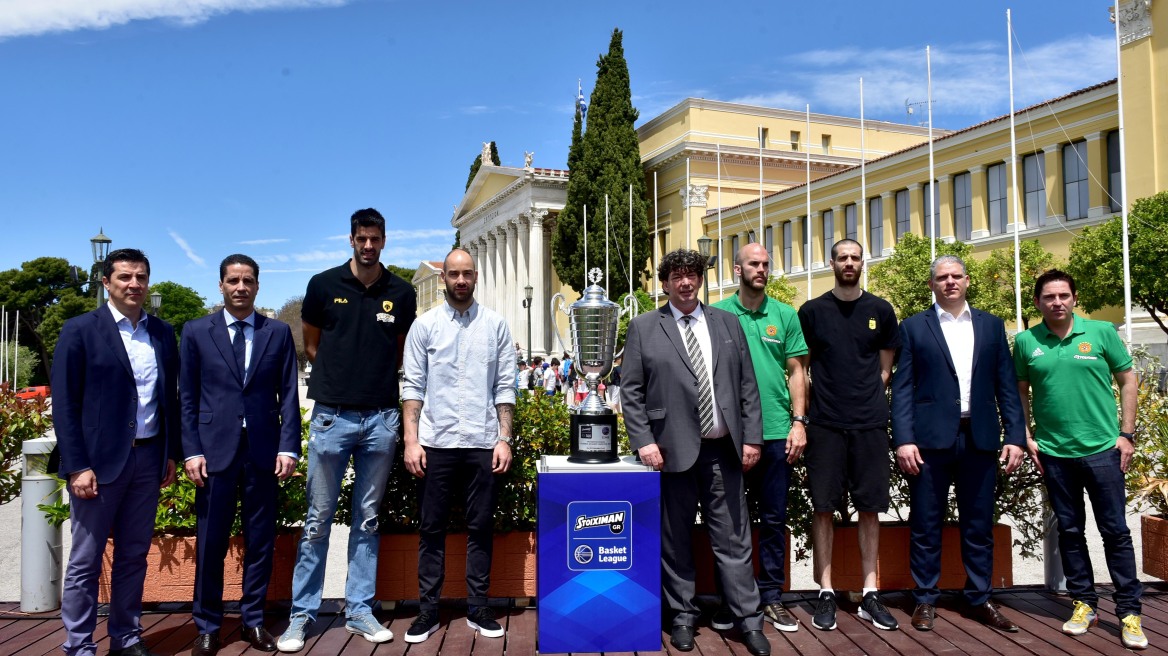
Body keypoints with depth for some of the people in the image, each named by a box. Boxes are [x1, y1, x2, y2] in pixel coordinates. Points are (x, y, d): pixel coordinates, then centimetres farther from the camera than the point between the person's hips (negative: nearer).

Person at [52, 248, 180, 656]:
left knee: (134, 557, 12)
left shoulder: (163, 332, 9)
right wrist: (77, 466, -13)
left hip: (148, 459, 4)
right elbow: (64, 403, -7)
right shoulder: (80, 330, -4)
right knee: (85, 562, 5)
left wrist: (172, 453, 10)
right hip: (98, 460, -4)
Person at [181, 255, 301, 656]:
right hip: (215, 450, -1)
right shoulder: (196, 331, 6)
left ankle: (254, 621, 21)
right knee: (210, 544, 5)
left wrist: (288, 447, -4)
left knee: (260, 543, 8)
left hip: (263, 450, 1)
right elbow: (187, 397, 4)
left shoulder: (279, 333, 7)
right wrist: (191, 451, -4)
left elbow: (288, 396, 4)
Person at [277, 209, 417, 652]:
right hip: (332, 415, -1)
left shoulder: (401, 294, 4)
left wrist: (376, 378, 6)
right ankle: (301, 615, 17)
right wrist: (342, 375, 8)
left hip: (381, 418, 2)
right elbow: (311, 345, 11)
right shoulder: (324, 285, 0)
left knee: (367, 521, 11)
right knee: (318, 520, 5)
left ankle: (360, 611, 21)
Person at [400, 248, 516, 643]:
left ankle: (477, 608, 19)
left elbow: (505, 387, 3)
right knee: (431, 529, 7)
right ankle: (428, 610, 18)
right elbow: (413, 387, 1)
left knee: (480, 528, 8)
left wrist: (505, 439, -2)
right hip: (436, 443, 0)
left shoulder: (496, 325, 5)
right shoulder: (424, 325, 3)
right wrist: (410, 440, -6)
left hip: (483, 444, 1)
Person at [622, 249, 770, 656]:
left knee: (733, 538, 6)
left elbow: (747, 386, 10)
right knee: (675, 540, 8)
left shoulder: (727, 323, 11)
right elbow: (630, 391, 0)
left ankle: (748, 619, 16)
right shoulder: (644, 328, 3)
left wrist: (751, 437, 4)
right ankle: (683, 617, 22)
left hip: (723, 449, 2)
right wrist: (643, 441, -8)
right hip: (673, 450, -2)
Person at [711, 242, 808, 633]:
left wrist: (798, 422, -1)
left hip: (777, 431, 2)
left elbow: (796, 371, 7)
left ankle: (771, 597, 21)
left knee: (774, 519, 9)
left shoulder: (785, 315, 6)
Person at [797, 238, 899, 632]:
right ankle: (826, 593, 10)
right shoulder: (812, 311, 3)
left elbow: (885, 369, 12)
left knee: (869, 508, 6)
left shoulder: (880, 311, 7)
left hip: (869, 423, 1)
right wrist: (810, 409, 2)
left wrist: (867, 400, 4)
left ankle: (870, 594, 16)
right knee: (823, 507, 1)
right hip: (825, 423, -1)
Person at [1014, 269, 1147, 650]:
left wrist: (1126, 435, -2)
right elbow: (1020, 391, 8)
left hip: (1103, 449, -1)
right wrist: (1026, 437, 1)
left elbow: (1128, 381, 2)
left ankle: (1129, 611, 15)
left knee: (1115, 531, 4)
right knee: (1070, 532, 11)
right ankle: (1084, 603, 23)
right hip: (1053, 454, 2)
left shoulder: (1102, 332, -2)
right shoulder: (1025, 342, 1)